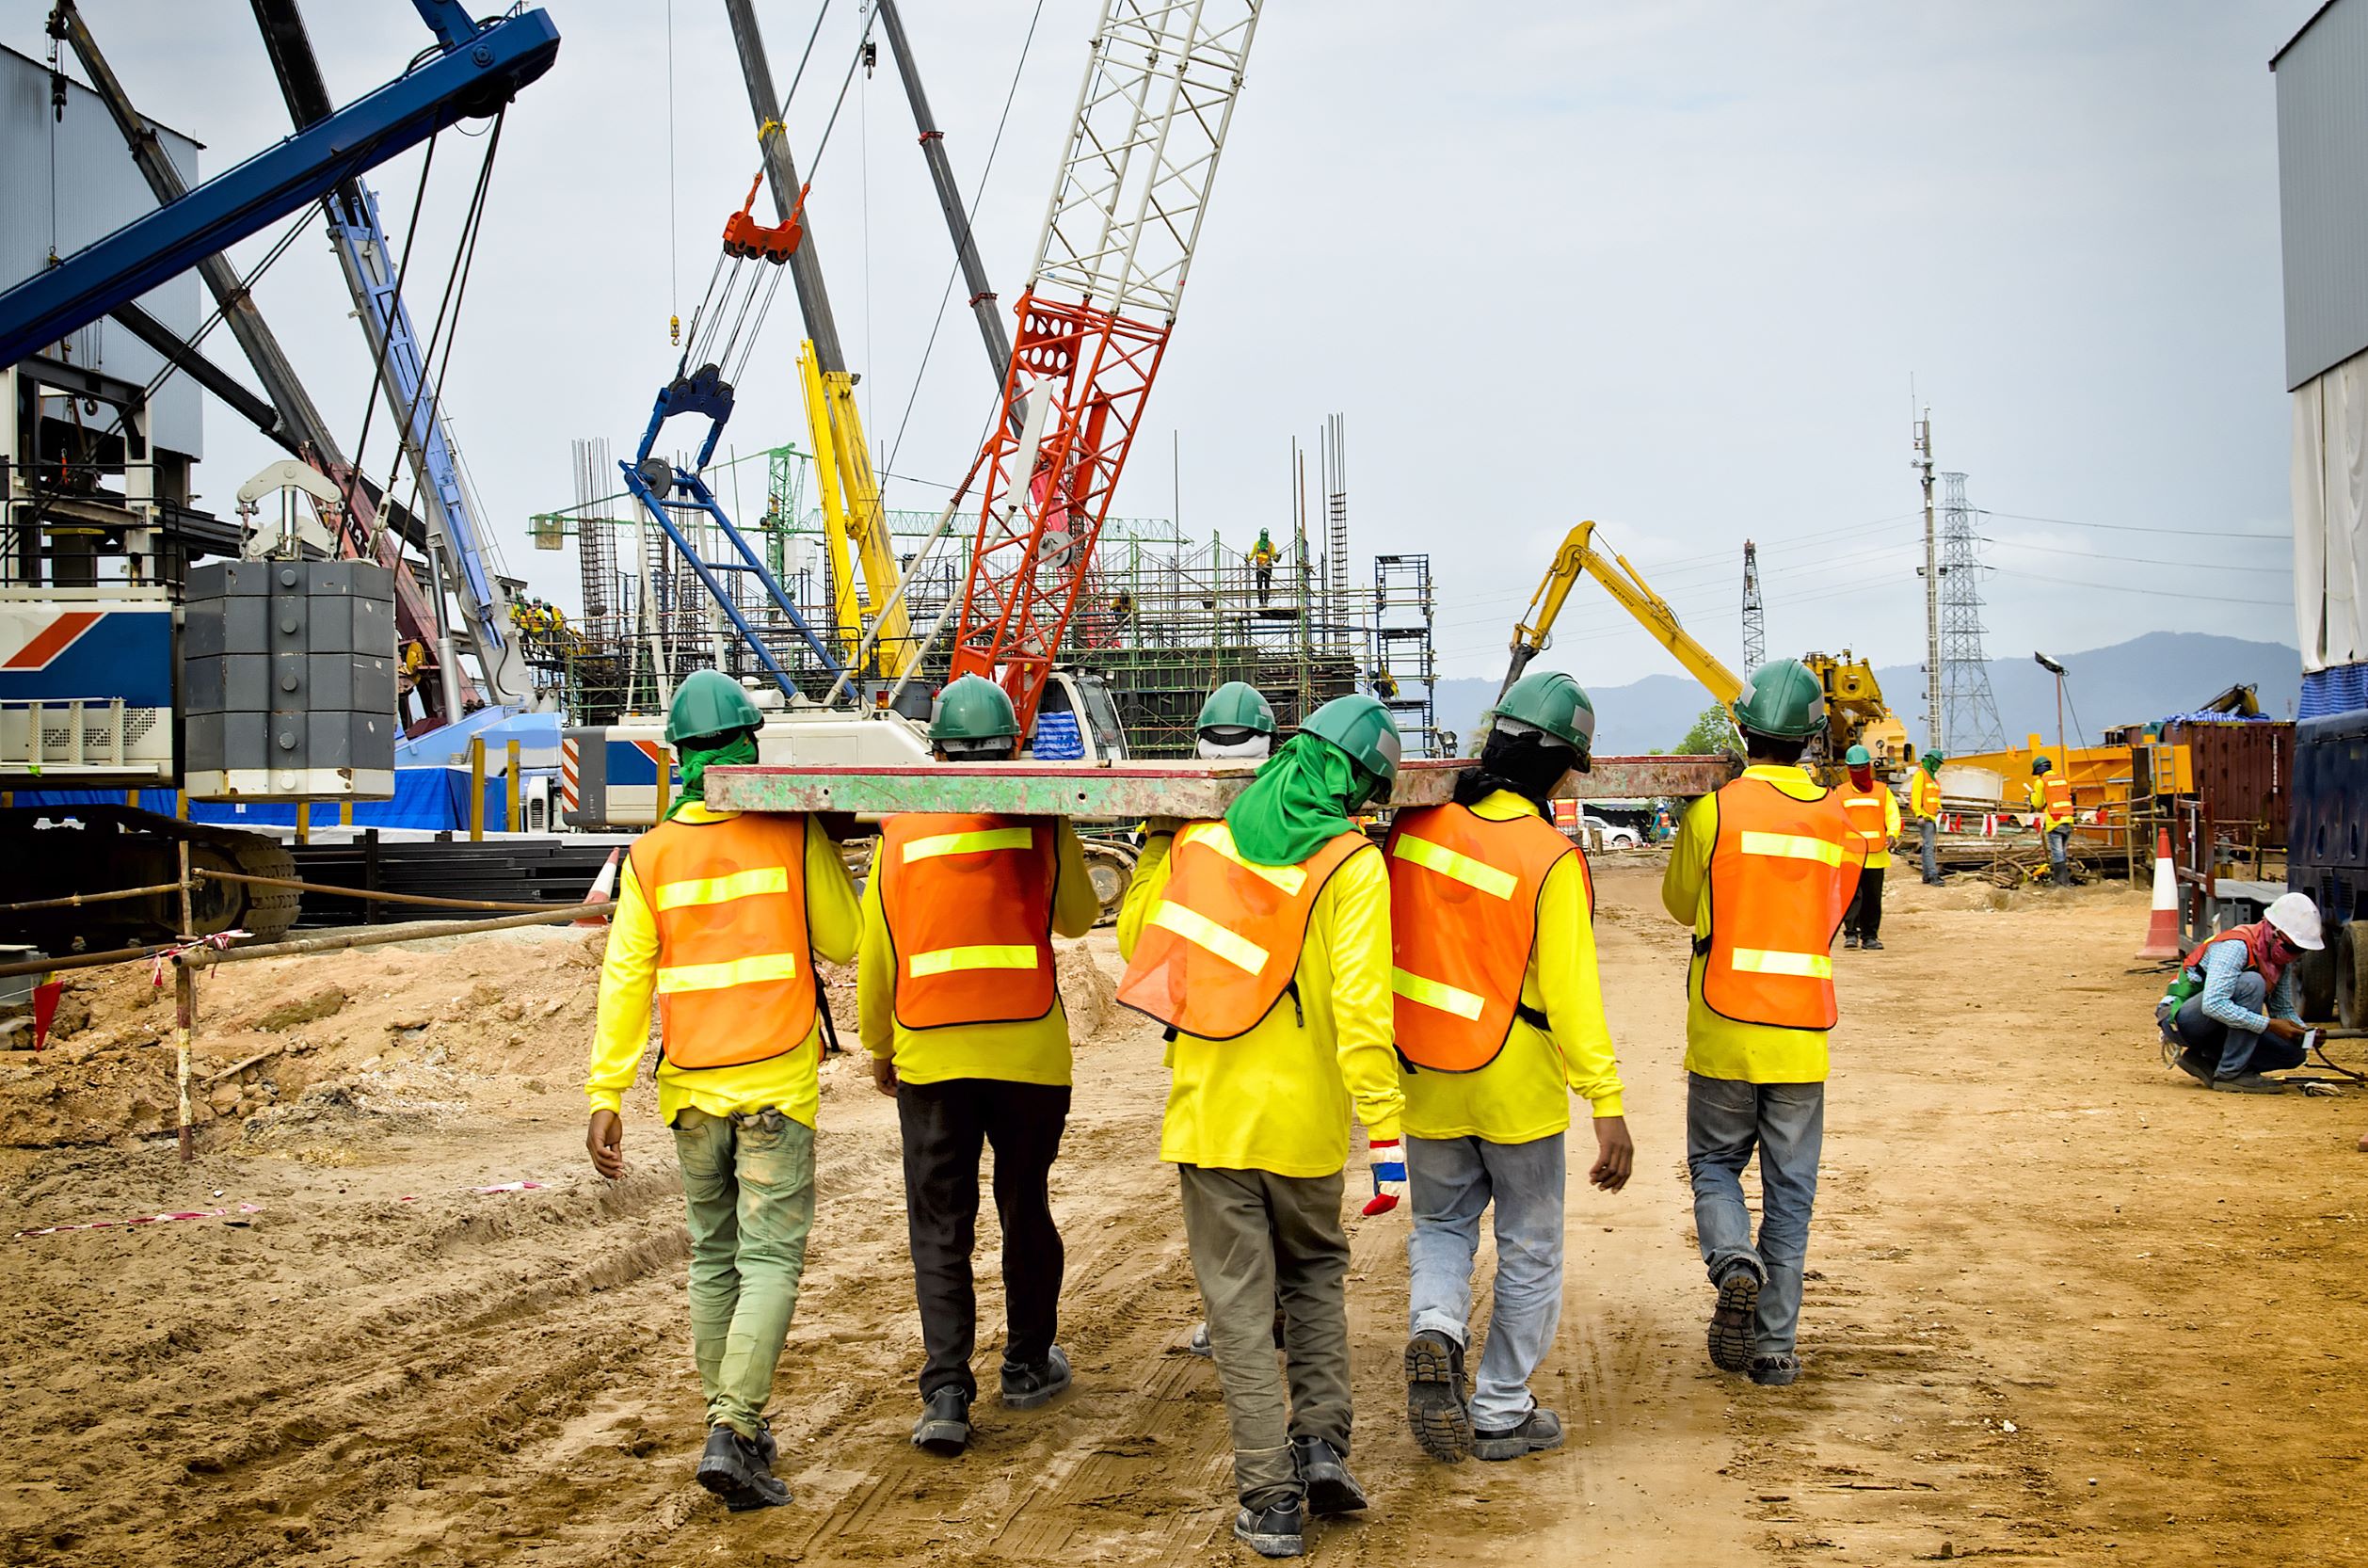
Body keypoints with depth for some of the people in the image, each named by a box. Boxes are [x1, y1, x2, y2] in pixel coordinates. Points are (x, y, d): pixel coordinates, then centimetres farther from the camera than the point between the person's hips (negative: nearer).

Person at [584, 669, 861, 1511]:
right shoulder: (796, 834, -5)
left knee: (713, 1256, 16)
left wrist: (606, 1097, -3)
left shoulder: (651, 855, 1)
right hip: (776, 1082, -3)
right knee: (770, 1260, -1)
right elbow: (841, 941, 3)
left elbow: (625, 980, -4)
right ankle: (732, 1433, -13)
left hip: (694, 1085, 3)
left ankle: (732, 1423, 24)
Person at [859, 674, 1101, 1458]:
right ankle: (1028, 1365, 30)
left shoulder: (901, 830, 0)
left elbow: (875, 952, 6)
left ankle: (946, 1393, -5)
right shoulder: (1041, 822, -2)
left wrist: (878, 1047, 19)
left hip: (931, 1057, 0)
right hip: (1029, 1048, 0)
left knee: (940, 1230, 5)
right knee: (1026, 1211, 17)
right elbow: (1078, 915, 13)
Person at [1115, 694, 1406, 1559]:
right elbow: (1362, 1006, -18)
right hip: (1304, 1119, -1)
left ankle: (1271, 1500, 8)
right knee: (1315, 1270, 24)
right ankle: (1321, 1440, 13)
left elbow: (1138, 943, 13)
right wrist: (1385, 1131, -18)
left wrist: (1152, 851, 27)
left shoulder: (1201, 836, 0)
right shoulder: (1352, 863, -11)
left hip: (1208, 1112, 2)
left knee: (1241, 1306, 7)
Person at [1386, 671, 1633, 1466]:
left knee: (1441, 1227, 21)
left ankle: (1434, 1329, -7)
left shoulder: (1416, 825, -6)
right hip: (1518, 1087, -4)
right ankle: (1500, 1411, 21)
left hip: (1426, 1076, 4)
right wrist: (1607, 1105, -20)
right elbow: (1571, 993, -22)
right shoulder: (1551, 860, -20)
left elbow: (1389, 941, 8)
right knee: (1529, 1250, 13)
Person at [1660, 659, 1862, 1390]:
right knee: (1790, 1190, 9)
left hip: (1724, 1031, -2)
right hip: (1802, 1036, 2)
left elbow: (1680, 904, 7)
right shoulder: (1839, 823, 2)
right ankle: (1776, 1344, 10)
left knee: (1715, 1164, 15)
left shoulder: (1711, 813, -9)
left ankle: (1734, 1262, -13)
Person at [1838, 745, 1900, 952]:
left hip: (1876, 855, 1)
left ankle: (1870, 936, 12)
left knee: (1873, 897, 5)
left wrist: (1891, 835, -14)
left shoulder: (1882, 791, 11)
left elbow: (1893, 816, 6)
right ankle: (1851, 933, -11)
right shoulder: (1841, 794, 11)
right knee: (1853, 894, -12)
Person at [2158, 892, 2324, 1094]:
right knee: (2251, 983, -30)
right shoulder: (2236, 947, -24)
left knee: (2294, 1052, -5)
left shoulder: (2281, 958, 1)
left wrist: (2304, 1032, -10)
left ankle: (2205, 1061, 3)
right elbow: (2213, 1004, -35)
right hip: (2180, 1018, -8)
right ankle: (2231, 1074, -23)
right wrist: (2269, 1025, -34)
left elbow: (2284, 1009, 11)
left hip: (2217, 1028, 8)